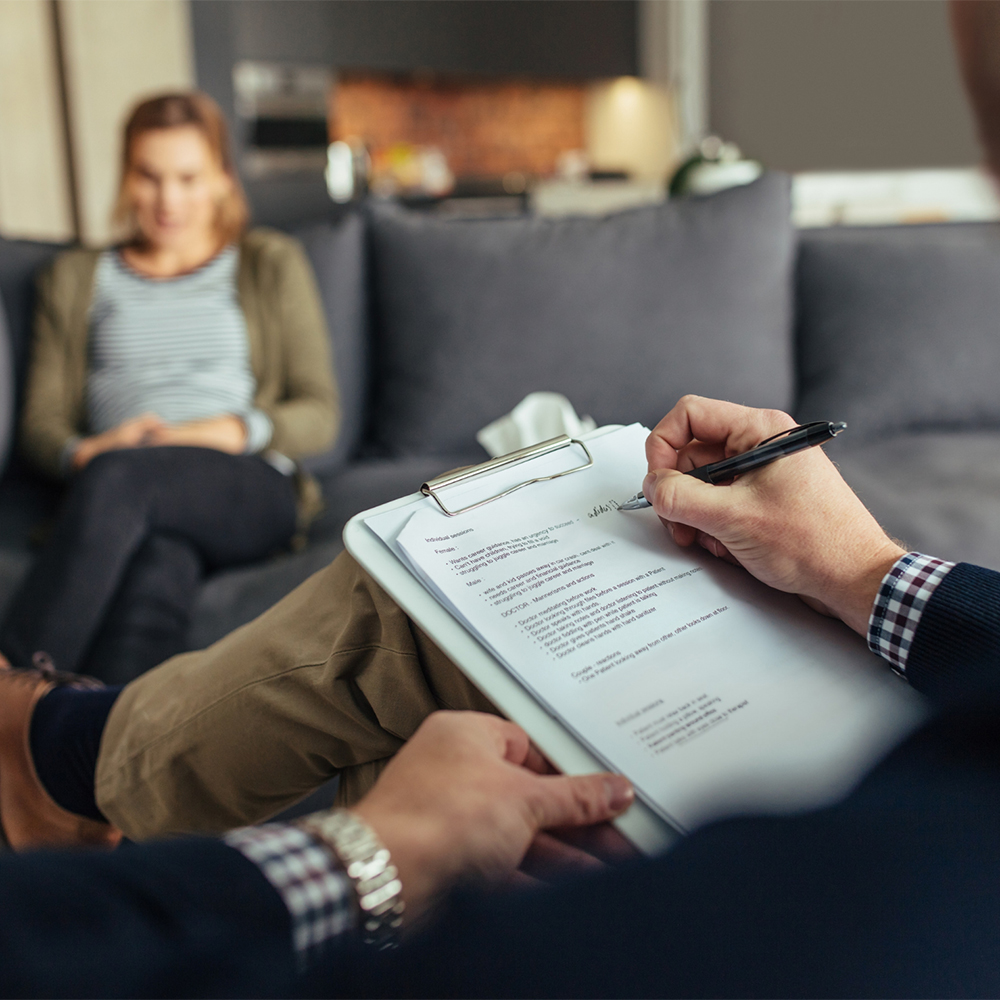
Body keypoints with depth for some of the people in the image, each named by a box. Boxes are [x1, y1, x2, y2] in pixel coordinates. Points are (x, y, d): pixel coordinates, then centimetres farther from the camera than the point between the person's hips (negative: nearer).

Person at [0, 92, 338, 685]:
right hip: (130, 505, 2)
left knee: (120, 475, -36)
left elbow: (319, 415, 11)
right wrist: (82, 452, -9)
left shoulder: (272, 265, 19)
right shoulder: (76, 279, 24)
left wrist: (230, 431, -10)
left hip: (250, 488, -1)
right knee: (158, 575, -37)